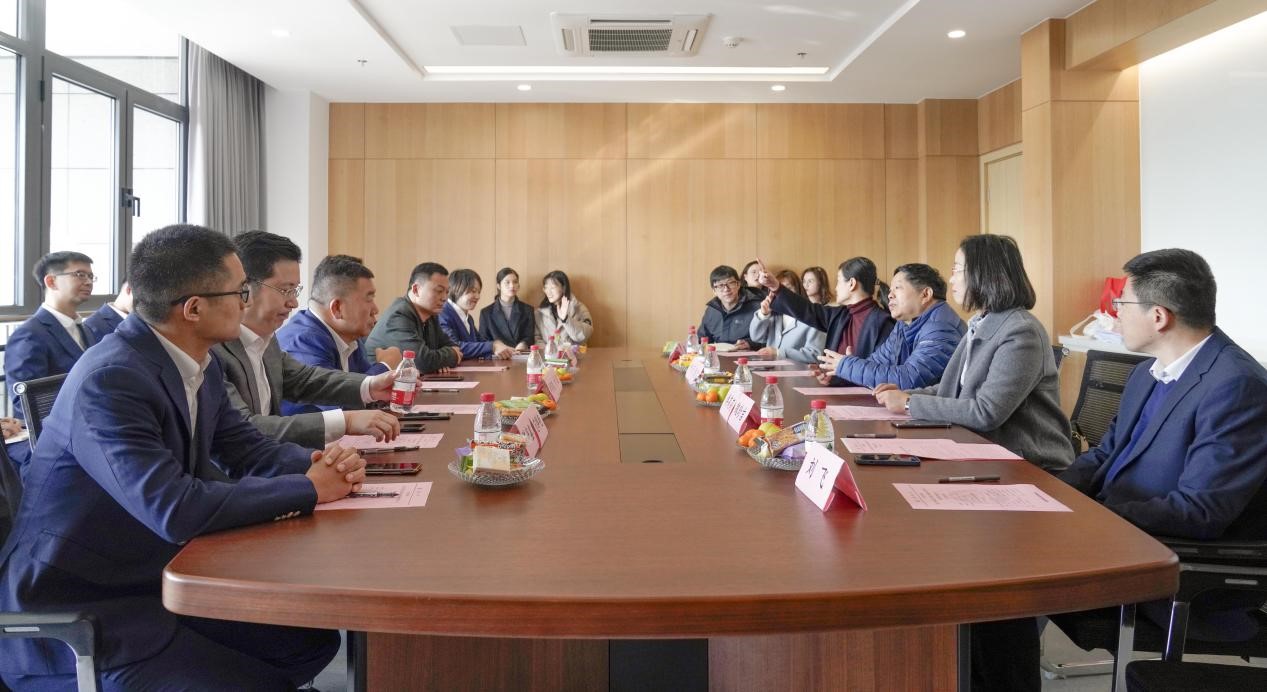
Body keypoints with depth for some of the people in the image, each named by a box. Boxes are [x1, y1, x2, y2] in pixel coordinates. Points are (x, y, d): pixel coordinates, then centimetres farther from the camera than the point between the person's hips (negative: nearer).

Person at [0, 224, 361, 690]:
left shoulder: (199, 364, 1)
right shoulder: (110, 380, -26)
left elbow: (251, 450, 8)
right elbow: (177, 511, -34)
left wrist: (319, 463, -14)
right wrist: (309, 488, -24)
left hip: (159, 582, 9)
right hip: (72, 616, -8)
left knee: (314, 643, 1)